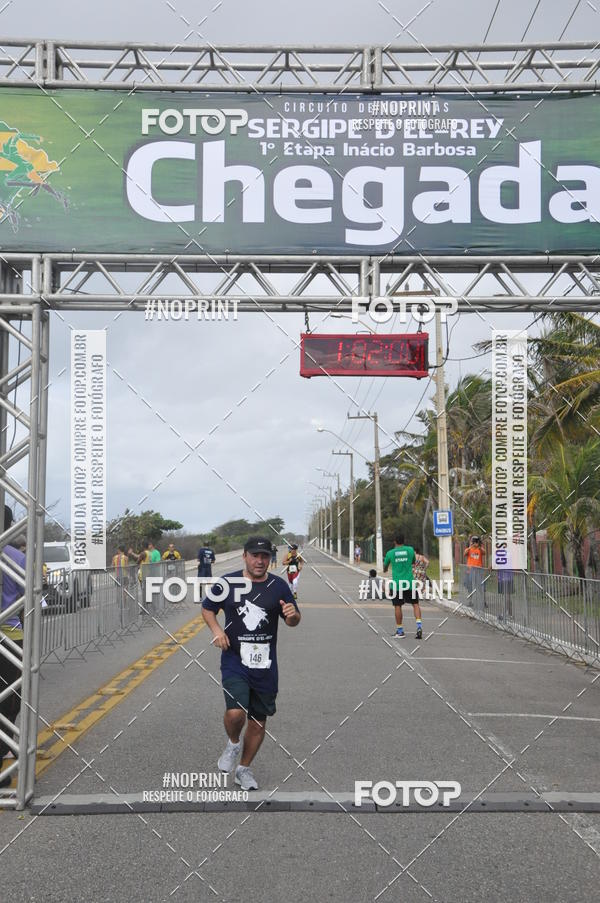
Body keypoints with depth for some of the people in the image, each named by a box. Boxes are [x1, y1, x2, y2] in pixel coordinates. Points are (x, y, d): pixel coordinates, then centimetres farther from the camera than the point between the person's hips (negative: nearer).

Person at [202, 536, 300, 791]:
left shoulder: (278, 586, 0)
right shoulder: (228, 583, -3)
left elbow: (293, 621, 7)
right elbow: (207, 608, 10)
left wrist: (292, 614, -17)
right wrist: (216, 629, -9)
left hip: (265, 665, 2)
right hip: (234, 661, -2)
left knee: (259, 720, 10)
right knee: (236, 712, -22)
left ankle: (244, 769, 33)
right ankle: (233, 744, 13)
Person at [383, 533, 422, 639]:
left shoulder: (390, 553, -1)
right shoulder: (410, 550, 1)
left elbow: (385, 566, 16)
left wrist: (385, 570, 39)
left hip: (396, 583, -1)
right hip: (409, 583, 1)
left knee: (397, 606, 6)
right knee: (415, 604, 7)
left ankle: (400, 630, 10)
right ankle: (419, 626, -9)